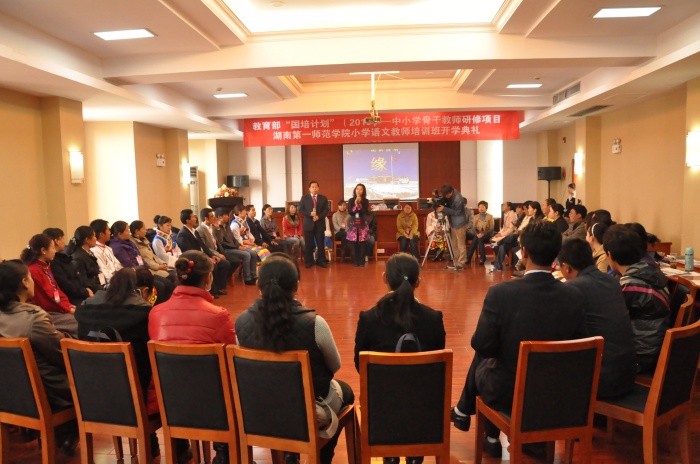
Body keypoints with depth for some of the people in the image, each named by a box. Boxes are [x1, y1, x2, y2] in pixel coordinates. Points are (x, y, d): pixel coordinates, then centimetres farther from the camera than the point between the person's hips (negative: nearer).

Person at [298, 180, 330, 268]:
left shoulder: (323, 198, 10)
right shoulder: (304, 198, 6)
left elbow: (326, 210, 2)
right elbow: (300, 210, -1)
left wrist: (319, 216, -14)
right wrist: (310, 214, -16)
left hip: (320, 224, 1)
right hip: (308, 224, -1)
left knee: (320, 243, 3)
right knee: (308, 244, 2)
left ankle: (321, 261, 10)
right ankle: (308, 261, 11)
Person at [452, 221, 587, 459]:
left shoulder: (500, 292, -24)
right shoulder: (574, 296, -13)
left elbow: (482, 346, -18)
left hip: (507, 391, -3)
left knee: (482, 359, 28)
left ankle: (463, 412, 52)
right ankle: (492, 438, 41)